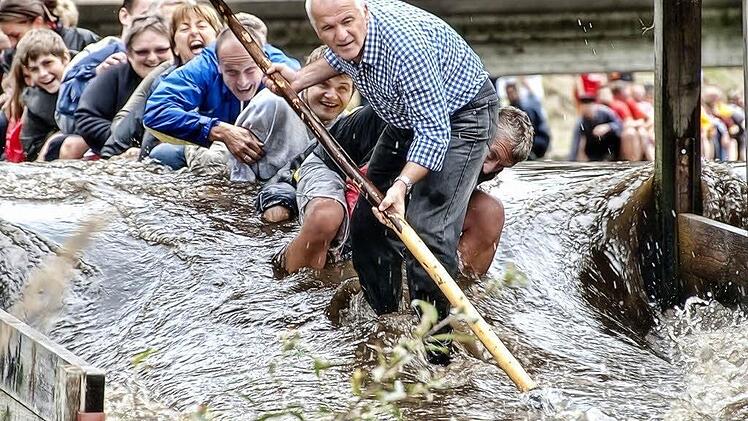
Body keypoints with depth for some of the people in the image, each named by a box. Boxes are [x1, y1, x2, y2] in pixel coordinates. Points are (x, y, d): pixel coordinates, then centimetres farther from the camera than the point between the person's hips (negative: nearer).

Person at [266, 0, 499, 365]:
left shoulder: (404, 43, -37)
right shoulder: (345, 40, -12)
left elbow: (434, 131, -36)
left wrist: (402, 184, -47)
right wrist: (299, 79, 4)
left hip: (458, 118, -9)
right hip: (409, 119, 9)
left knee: (426, 228, -21)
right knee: (367, 222, 10)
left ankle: (434, 347, -14)